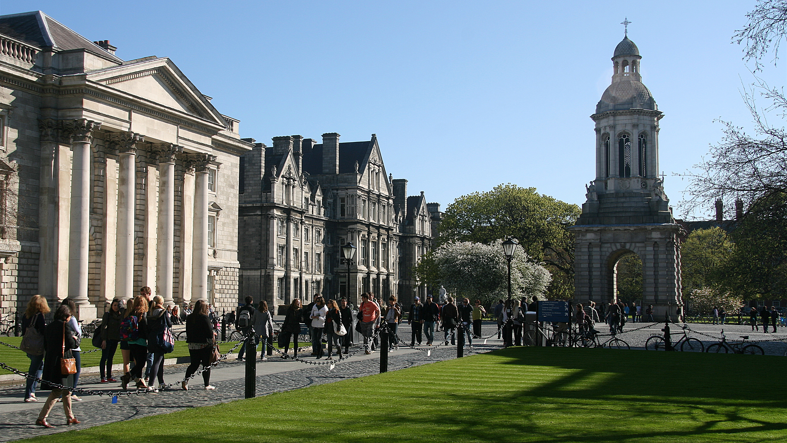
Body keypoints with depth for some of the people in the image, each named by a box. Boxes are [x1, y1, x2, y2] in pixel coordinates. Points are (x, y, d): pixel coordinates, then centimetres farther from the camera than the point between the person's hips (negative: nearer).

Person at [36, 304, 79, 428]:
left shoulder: (50, 326, 12)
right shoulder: (64, 326, -10)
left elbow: (45, 344, 16)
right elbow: (71, 345, -13)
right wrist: (74, 338, 9)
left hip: (50, 361, 8)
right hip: (60, 362, -8)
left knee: (66, 390, 17)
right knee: (57, 391, -5)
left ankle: (70, 417, 23)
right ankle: (41, 418, -10)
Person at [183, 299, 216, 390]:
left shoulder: (189, 318, 5)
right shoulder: (205, 318, -15)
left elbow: (188, 331, 12)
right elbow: (209, 332, -16)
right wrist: (213, 332, 6)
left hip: (192, 345, 5)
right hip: (204, 345, -5)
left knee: (194, 364, 13)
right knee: (206, 365, 6)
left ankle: (186, 380, -6)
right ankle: (207, 385, 10)